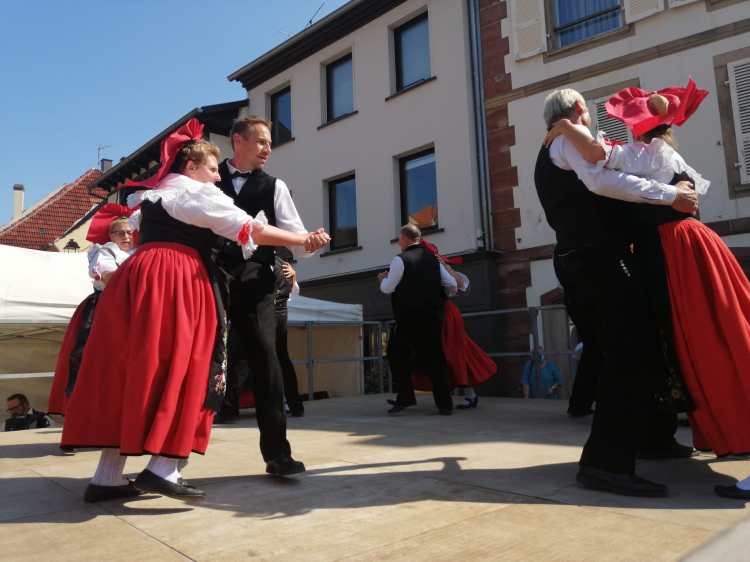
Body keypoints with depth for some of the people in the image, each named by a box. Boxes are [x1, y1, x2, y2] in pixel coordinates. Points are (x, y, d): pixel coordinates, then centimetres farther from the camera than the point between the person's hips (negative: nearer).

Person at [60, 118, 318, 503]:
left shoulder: (155, 193, 26)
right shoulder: (198, 193, 1)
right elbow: (253, 230, -4)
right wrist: (304, 239, 1)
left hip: (137, 278, 8)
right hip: (177, 283, -8)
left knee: (130, 375, 7)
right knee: (179, 371, -3)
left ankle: (107, 476, 10)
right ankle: (162, 467, -7)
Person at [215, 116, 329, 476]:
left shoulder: (273, 186, 12)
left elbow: (294, 236, 4)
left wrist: (310, 241, -18)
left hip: (253, 281, 0)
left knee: (264, 356, -7)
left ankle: (277, 452, 2)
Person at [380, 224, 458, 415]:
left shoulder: (400, 260, -7)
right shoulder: (433, 258, 11)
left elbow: (387, 288, -6)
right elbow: (452, 285, 10)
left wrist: (383, 278, 15)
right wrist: (443, 298, 29)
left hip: (409, 317, -5)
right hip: (433, 317, 5)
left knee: (397, 354, 10)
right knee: (434, 356, 10)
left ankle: (406, 397, 3)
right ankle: (444, 403, 9)